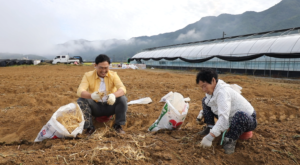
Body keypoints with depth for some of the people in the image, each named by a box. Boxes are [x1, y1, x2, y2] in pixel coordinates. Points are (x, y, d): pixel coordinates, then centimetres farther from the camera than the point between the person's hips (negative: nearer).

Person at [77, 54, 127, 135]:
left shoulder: (113, 75, -7)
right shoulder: (88, 75, -9)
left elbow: (122, 89, -22)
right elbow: (80, 91, -23)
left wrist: (114, 95, -46)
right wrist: (91, 95, -47)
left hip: (110, 106, 0)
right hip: (95, 106, 0)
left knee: (122, 98, -26)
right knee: (81, 101, -26)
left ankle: (118, 125, -10)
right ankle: (89, 127, -13)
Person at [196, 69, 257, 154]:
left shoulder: (222, 91, -32)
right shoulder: (214, 88, -5)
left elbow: (223, 118, -43)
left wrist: (209, 137, -46)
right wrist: (201, 116, -5)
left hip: (247, 119, -8)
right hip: (230, 116, 9)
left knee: (240, 115, -47)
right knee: (206, 100, 4)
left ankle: (230, 140, -20)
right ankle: (210, 128, 6)